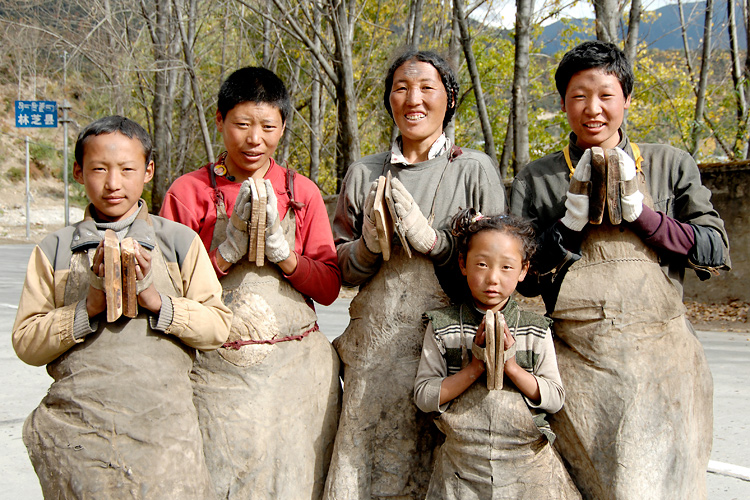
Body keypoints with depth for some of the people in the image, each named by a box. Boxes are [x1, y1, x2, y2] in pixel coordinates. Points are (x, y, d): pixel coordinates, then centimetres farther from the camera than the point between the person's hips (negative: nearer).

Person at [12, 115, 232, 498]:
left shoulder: (180, 241, 5)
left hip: (162, 427, 0)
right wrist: (89, 306, -12)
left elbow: (217, 327, 0)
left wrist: (155, 300, -13)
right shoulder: (53, 251, 6)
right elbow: (26, 343, 1)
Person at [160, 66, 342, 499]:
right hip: (219, 373, -1)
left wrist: (281, 251, -12)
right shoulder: (188, 192, 1)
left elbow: (329, 288, 4)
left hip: (297, 372, 2)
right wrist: (227, 250, -14)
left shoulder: (302, 192, 6)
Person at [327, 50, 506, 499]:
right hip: (373, 349, 2)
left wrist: (431, 239, -14)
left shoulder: (475, 170, 3)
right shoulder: (364, 175, 10)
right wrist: (370, 245, -9)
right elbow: (340, 268, 12)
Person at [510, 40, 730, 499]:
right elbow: (526, 279, 4)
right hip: (579, 363, 0)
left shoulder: (670, 165, 8)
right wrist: (575, 214, -8)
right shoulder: (536, 181, 7)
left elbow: (717, 254, 1)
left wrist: (636, 209, -8)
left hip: (662, 360, 1)